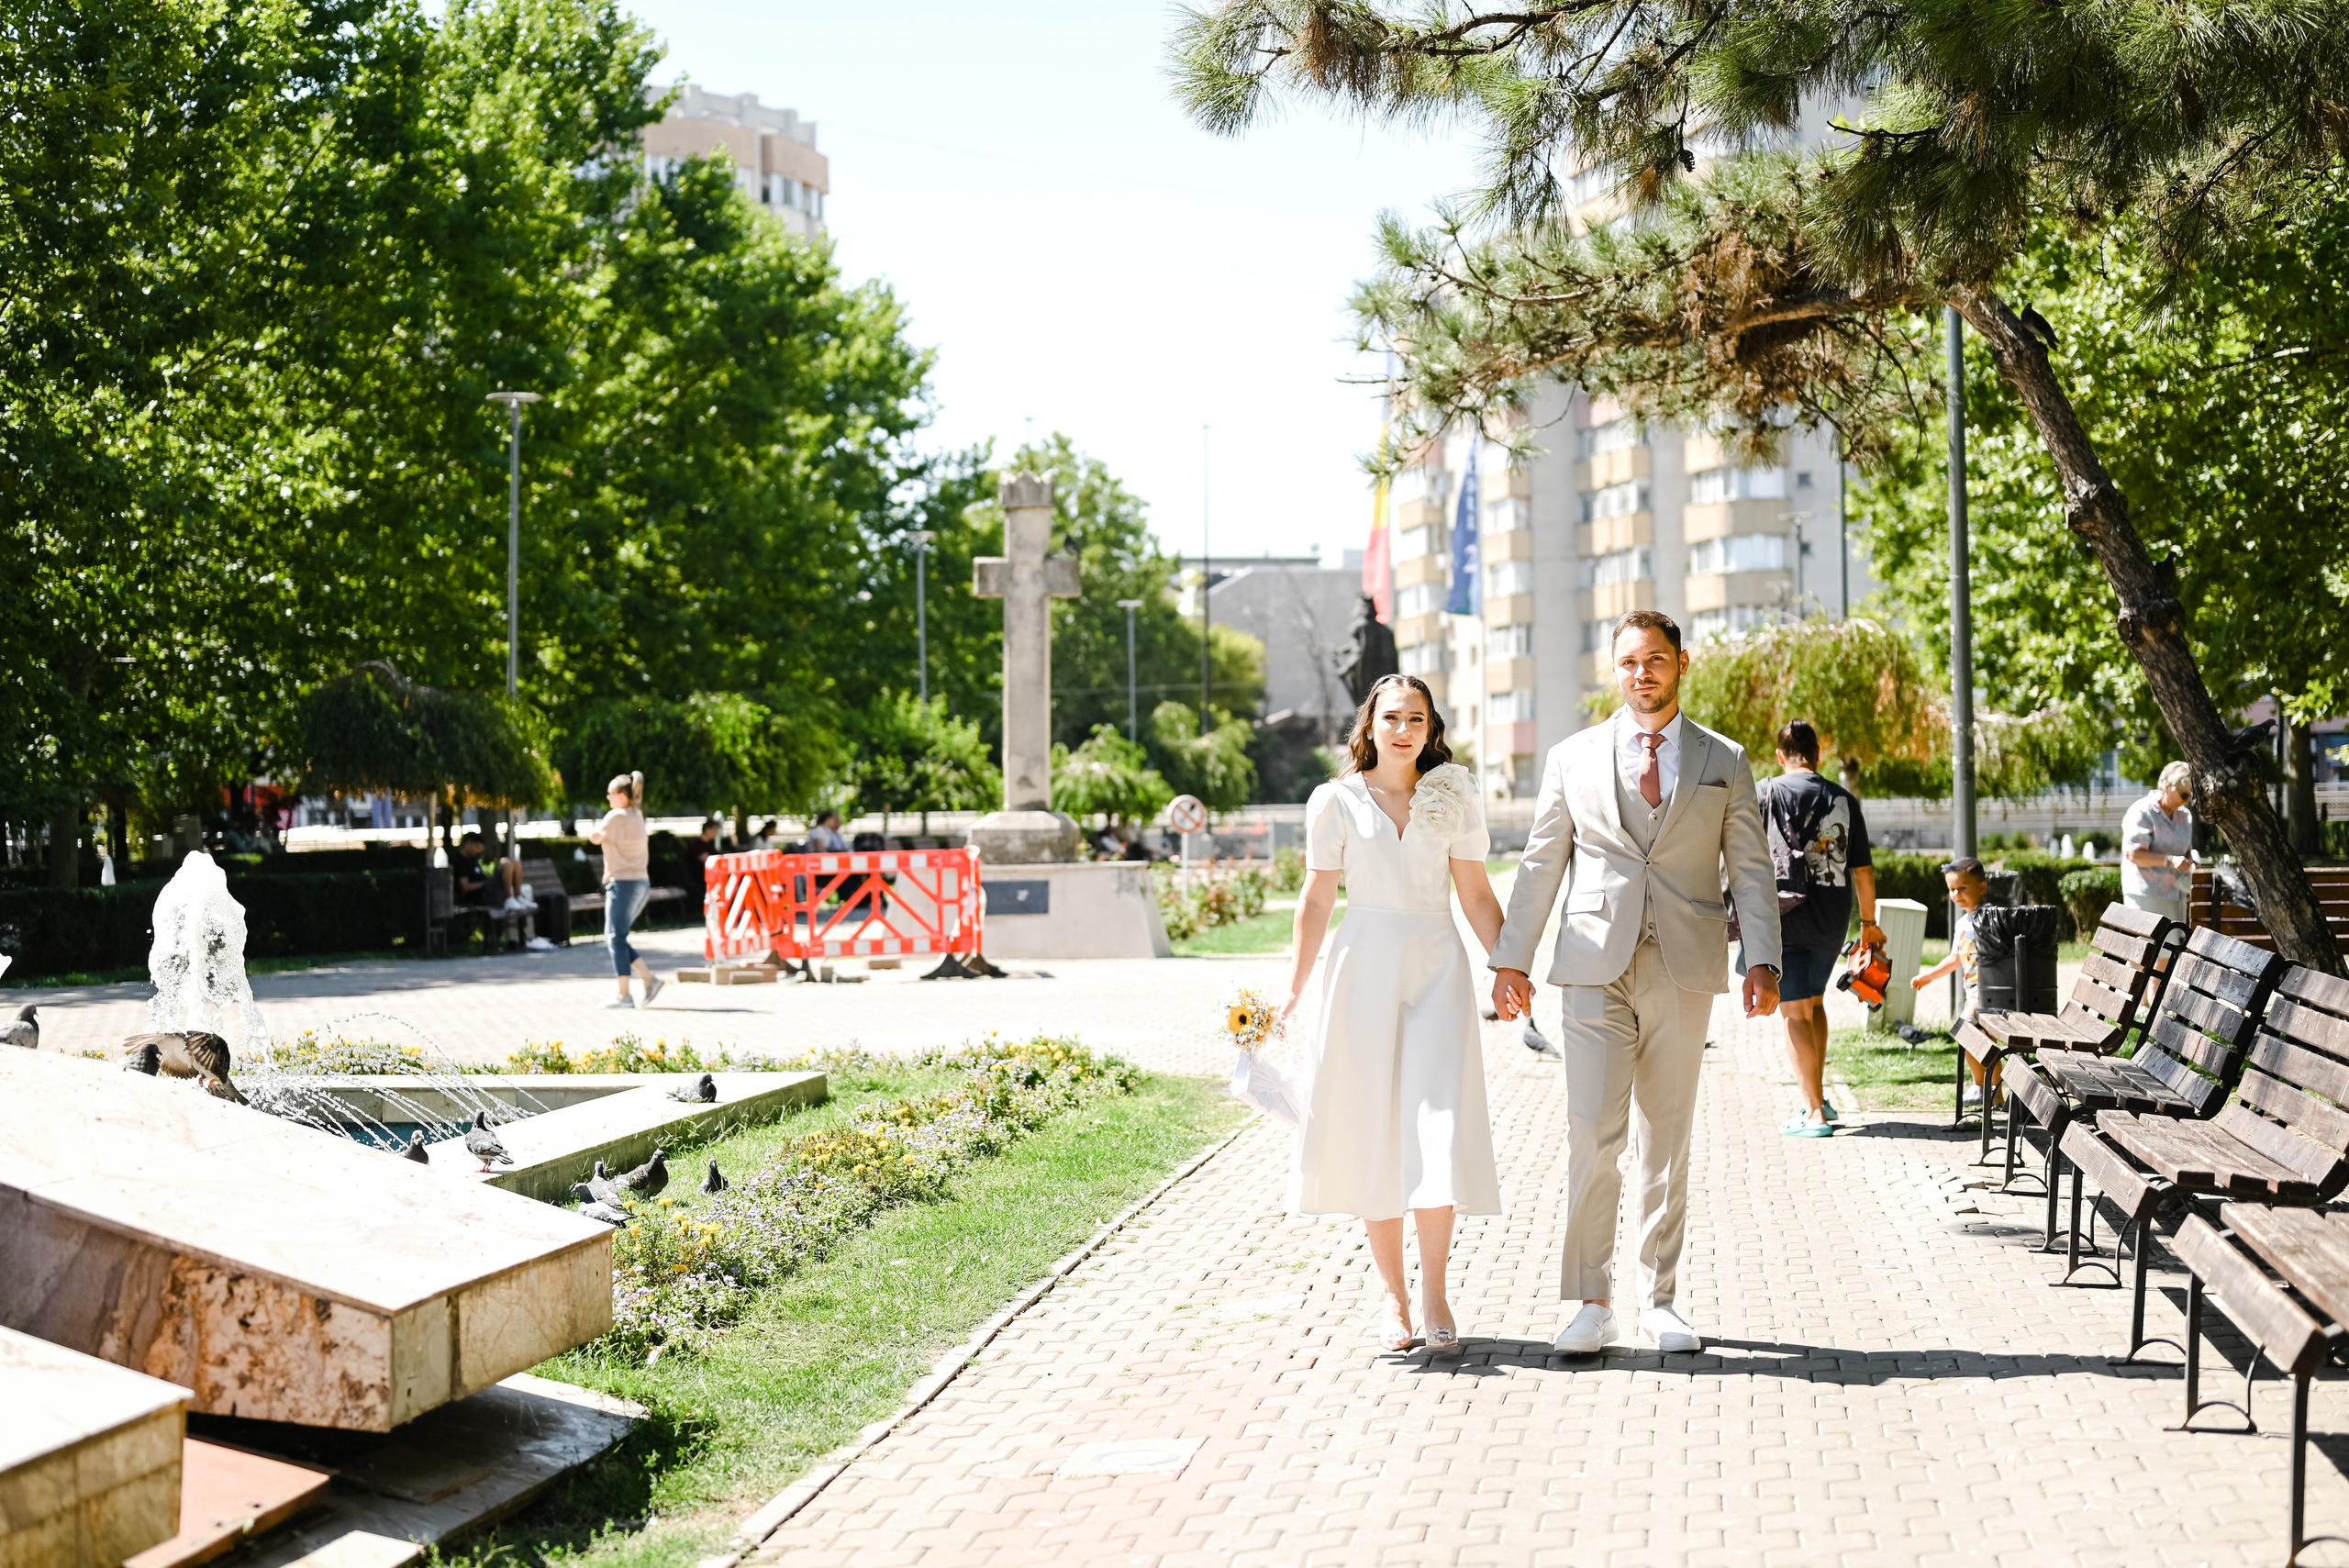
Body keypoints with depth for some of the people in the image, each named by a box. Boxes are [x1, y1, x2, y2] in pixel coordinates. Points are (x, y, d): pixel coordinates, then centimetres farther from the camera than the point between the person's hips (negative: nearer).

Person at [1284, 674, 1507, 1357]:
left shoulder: (1454, 798, 7)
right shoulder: (1336, 802, 4)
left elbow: (1477, 896, 7)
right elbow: (1316, 900, 5)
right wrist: (1293, 991, 0)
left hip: (1437, 970, 0)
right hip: (1364, 969, 0)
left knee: (1438, 1122, -9)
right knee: (1372, 1130, 1)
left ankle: (1434, 1290, -1)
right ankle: (1393, 1295, 10)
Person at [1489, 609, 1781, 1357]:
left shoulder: (1724, 761, 8)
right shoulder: (1572, 759, 8)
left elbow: (1751, 868, 6)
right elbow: (1540, 865, 10)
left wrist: (1762, 960, -5)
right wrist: (1512, 959, 5)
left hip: (1685, 971, 1)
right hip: (1597, 970, -1)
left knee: (1668, 1141, 7)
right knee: (1593, 1135, -9)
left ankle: (1660, 1300, 16)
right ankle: (1590, 1301, -1)